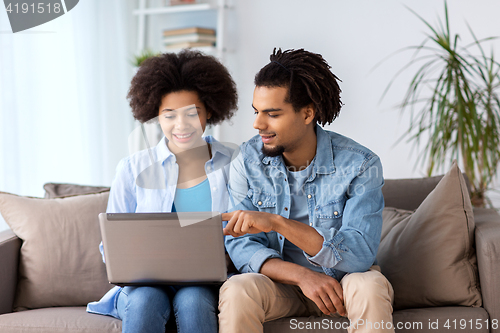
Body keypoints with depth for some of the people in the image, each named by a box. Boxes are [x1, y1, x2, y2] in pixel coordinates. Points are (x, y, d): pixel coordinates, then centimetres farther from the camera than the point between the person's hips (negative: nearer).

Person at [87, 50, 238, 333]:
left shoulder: (233, 166, 5)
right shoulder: (133, 169, 5)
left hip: (205, 286, 0)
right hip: (146, 284, 0)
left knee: (192, 300, -34)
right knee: (145, 300, -34)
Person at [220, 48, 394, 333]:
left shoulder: (360, 165, -16)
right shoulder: (247, 161, -7)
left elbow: (359, 256, -25)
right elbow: (241, 246, -10)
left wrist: (277, 222, -36)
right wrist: (302, 275, -28)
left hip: (345, 279, -1)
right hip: (281, 281, 2)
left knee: (370, 288, -34)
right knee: (236, 291, -30)